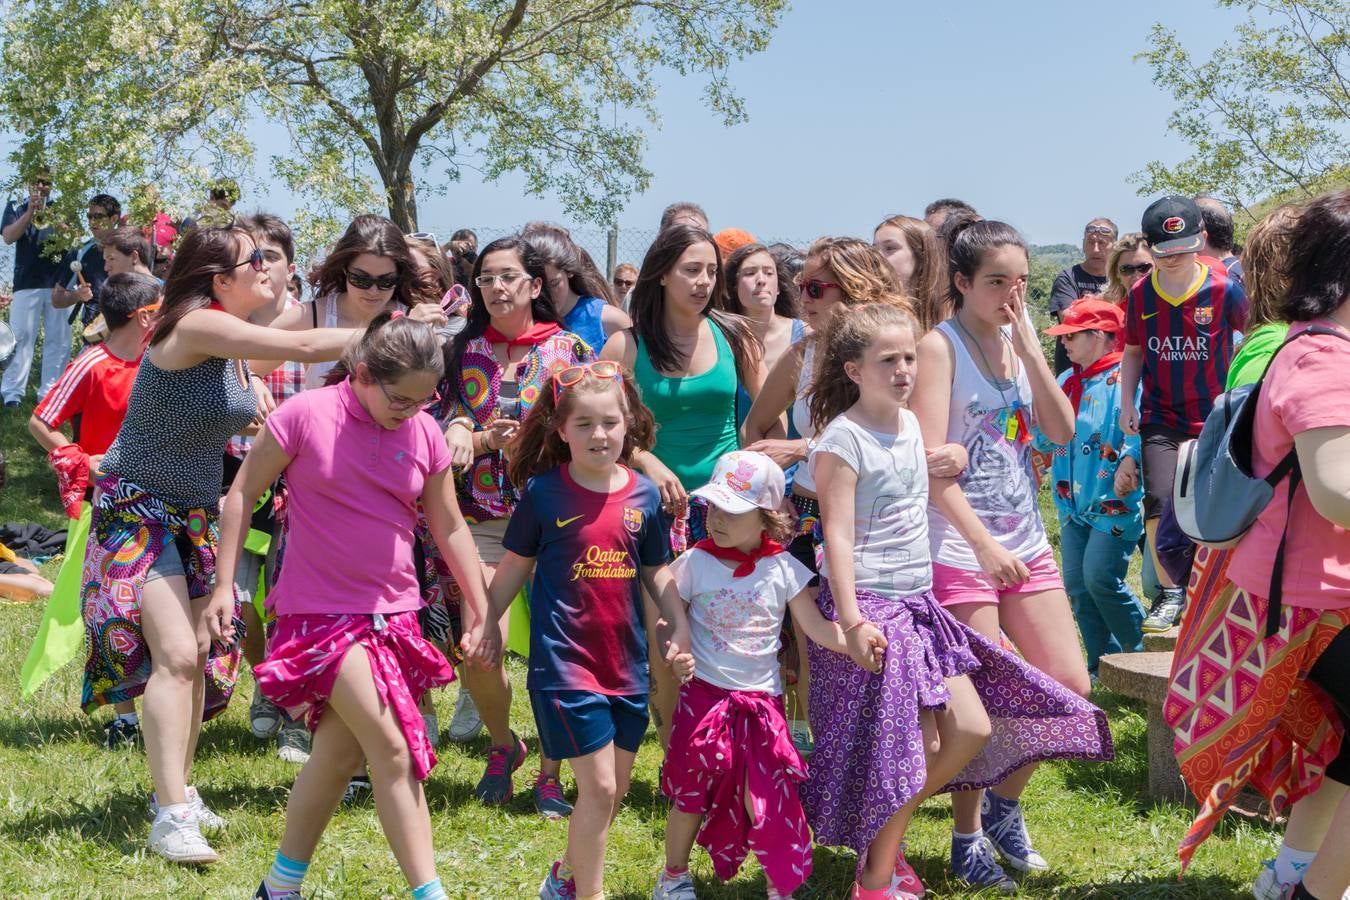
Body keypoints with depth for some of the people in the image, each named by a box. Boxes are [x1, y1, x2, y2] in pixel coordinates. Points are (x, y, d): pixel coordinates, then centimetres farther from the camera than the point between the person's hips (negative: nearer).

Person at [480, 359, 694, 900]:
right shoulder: (544, 492, -7)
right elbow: (514, 567, 3)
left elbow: (656, 572, 11)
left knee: (616, 790, 13)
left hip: (627, 663, 5)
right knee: (599, 786, -7)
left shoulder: (644, 495, 1)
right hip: (564, 664, -4)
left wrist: (681, 631, 1)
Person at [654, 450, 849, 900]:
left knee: (764, 799, 1)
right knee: (690, 791, 11)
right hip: (703, 695, 0)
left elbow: (816, 626, -5)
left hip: (761, 699, 0)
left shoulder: (783, 569, -5)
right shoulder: (695, 563, -6)